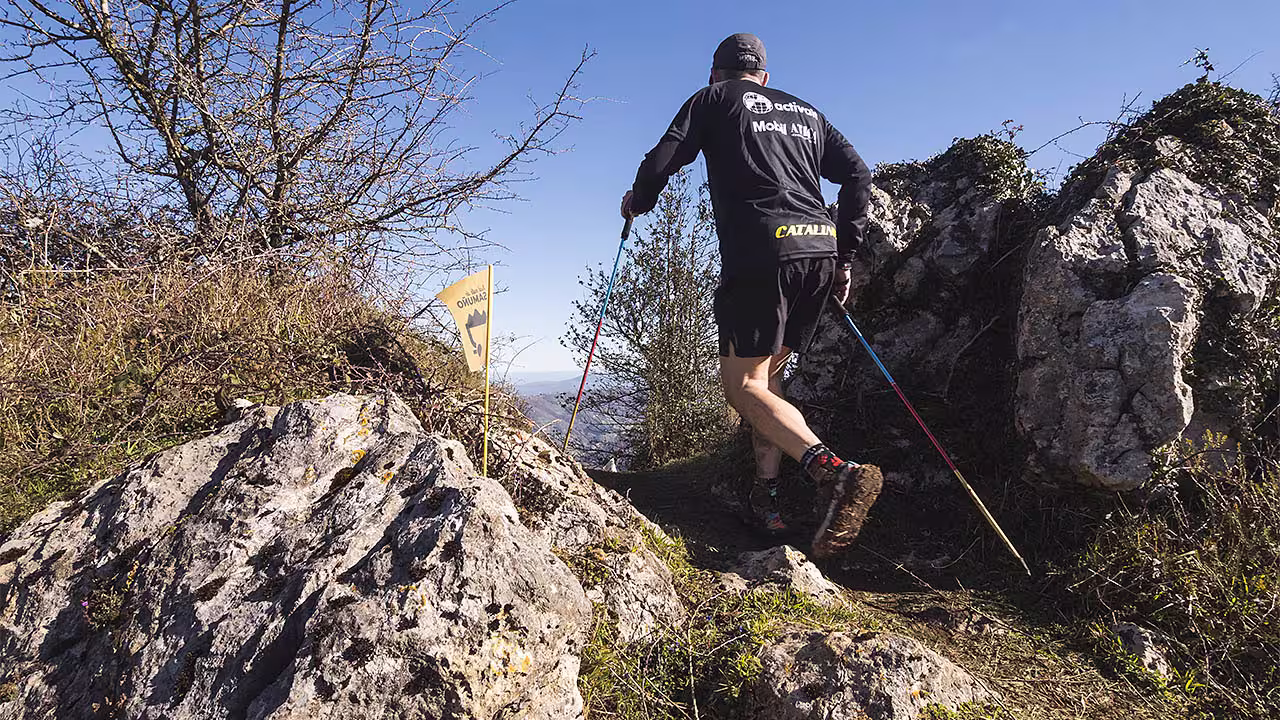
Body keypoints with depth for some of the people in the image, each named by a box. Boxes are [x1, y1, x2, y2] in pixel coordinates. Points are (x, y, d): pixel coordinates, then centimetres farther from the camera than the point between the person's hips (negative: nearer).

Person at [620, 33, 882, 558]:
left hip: (761, 250, -6)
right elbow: (857, 174, 18)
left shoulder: (714, 99, 14)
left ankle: (833, 472, -25)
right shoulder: (805, 111, 28)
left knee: (743, 384, -5)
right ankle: (767, 494, 12)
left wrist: (637, 201, 23)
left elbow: (664, 159, 2)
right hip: (821, 248, 6)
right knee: (766, 373, 17)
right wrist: (845, 256, 19)